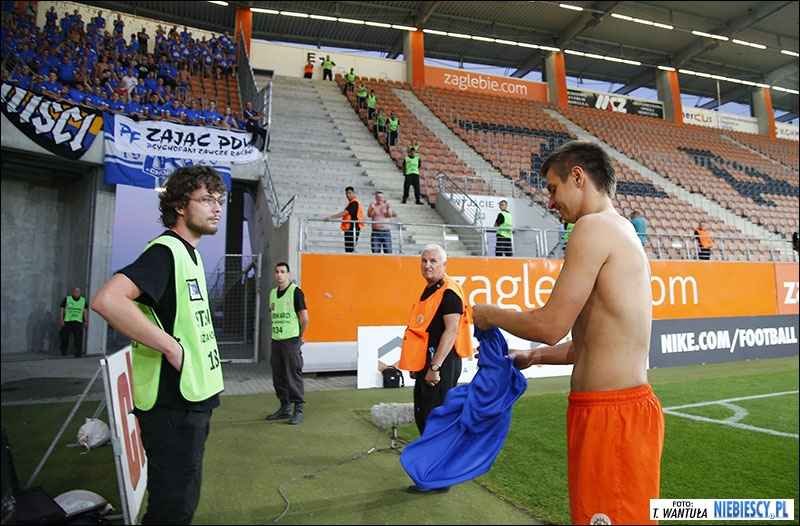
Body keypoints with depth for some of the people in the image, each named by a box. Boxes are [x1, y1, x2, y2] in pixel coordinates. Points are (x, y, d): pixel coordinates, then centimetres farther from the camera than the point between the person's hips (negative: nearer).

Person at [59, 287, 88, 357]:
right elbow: (62, 310, 2)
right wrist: (61, 320, -7)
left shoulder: (83, 300, 11)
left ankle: (78, 353, -1)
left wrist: (86, 321, 1)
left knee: (78, 339, -4)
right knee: (65, 338, 3)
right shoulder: (66, 299, 4)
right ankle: (63, 353, 17)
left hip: (78, 322, 1)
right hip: (67, 322, -1)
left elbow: (85, 311, 11)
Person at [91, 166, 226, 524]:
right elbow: (107, 300, -32)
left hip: (191, 398, 9)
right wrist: (172, 347, -25)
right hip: (173, 404, -9)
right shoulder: (165, 250, -17)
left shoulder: (189, 253, 13)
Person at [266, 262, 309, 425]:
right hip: (276, 340, 7)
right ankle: (285, 408, 25)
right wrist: (276, 332, 13)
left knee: (293, 375, -2)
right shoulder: (273, 293, 10)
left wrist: (300, 336, -1)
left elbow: (304, 318, -11)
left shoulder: (295, 291, -10)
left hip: (291, 340, -7)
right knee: (278, 376, 12)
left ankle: (298, 410, 8)